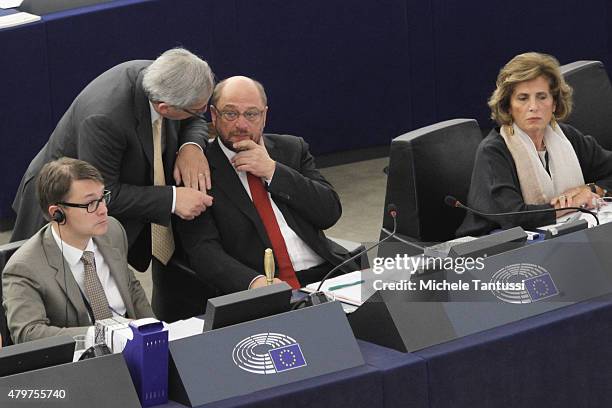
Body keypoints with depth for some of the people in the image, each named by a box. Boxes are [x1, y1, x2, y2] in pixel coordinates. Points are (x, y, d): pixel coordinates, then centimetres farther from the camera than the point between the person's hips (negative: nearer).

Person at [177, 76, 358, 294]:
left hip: (322, 275, 3)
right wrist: (254, 281, -25)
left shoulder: (292, 149, 15)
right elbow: (203, 249, -7)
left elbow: (330, 212, 6)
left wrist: (273, 171, -4)